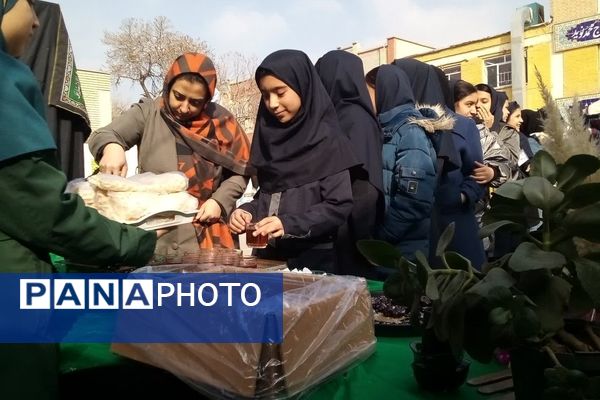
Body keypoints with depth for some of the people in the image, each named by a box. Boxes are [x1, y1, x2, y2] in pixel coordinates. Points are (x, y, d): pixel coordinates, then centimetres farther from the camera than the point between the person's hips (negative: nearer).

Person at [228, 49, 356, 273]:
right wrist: (248, 211, -6)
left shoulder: (327, 139, -9)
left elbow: (339, 206, -14)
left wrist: (289, 224, -24)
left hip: (313, 258, -5)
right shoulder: (270, 136, 7)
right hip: (269, 256, 5)